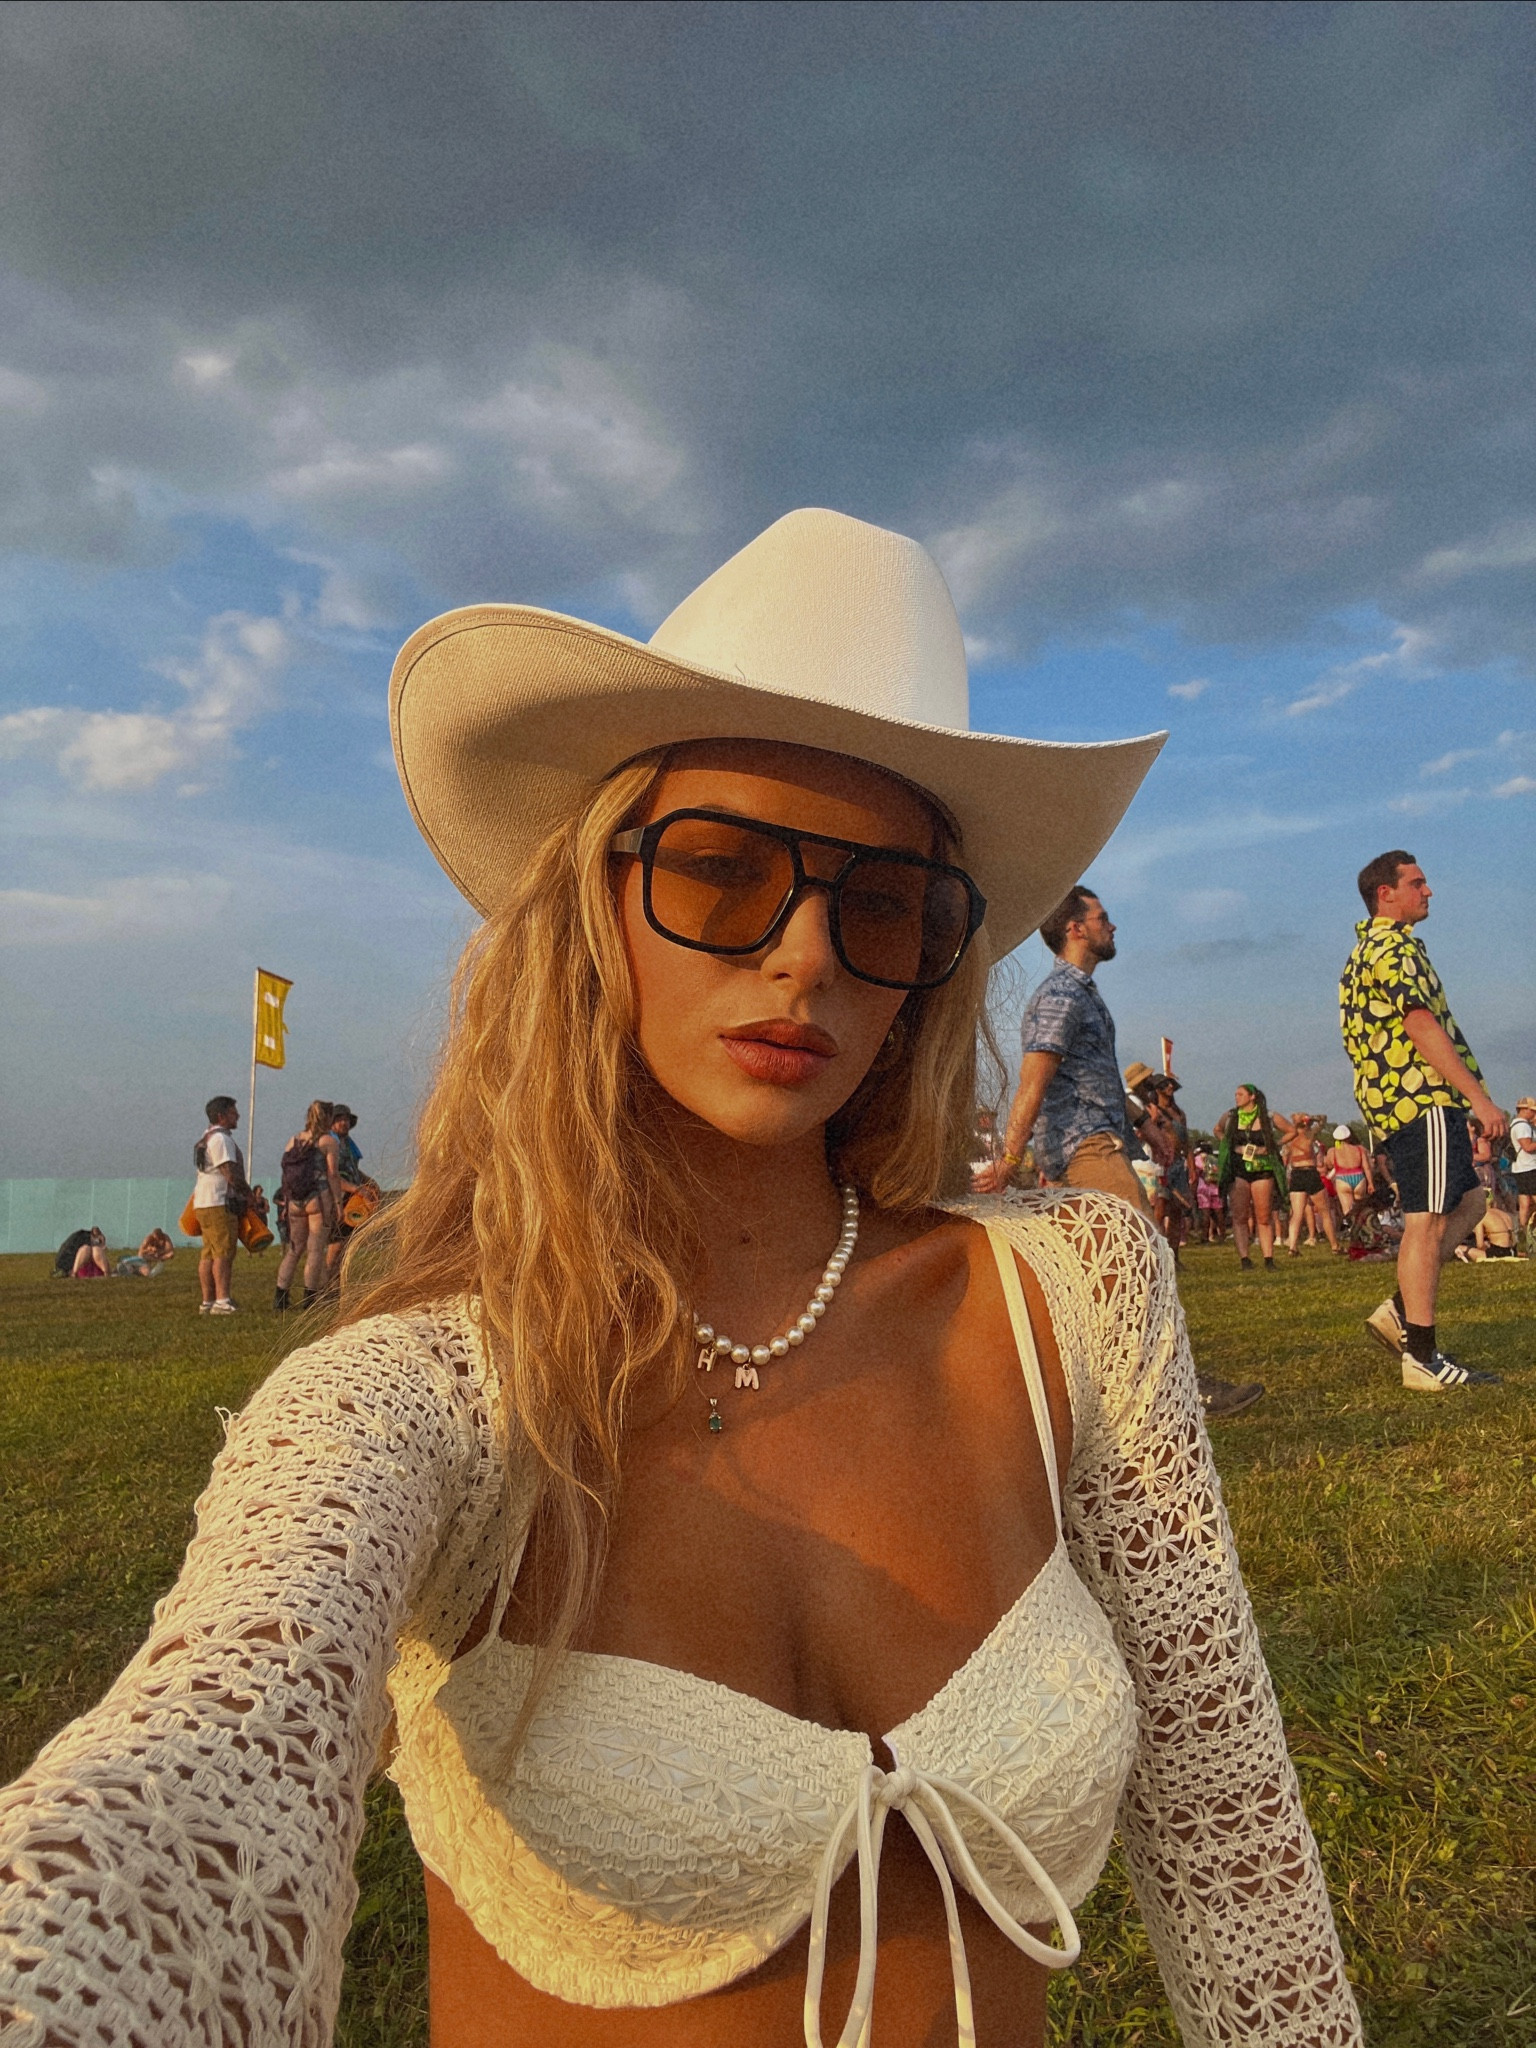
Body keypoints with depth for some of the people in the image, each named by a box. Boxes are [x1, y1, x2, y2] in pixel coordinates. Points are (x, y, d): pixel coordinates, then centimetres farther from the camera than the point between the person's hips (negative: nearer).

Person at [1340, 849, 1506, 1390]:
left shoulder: (1366, 949, 21)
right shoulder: (1395, 947, -11)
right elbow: (1421, 1028, -20)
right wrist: (1480, 1098, -21)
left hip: (1393, 1099, 10)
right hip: (1423, 1098, -10)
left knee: (1468, 1201, 16)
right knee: (1427, 1222, -8)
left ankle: (1400, 1311, 11)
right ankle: (1421, 1357, -6)